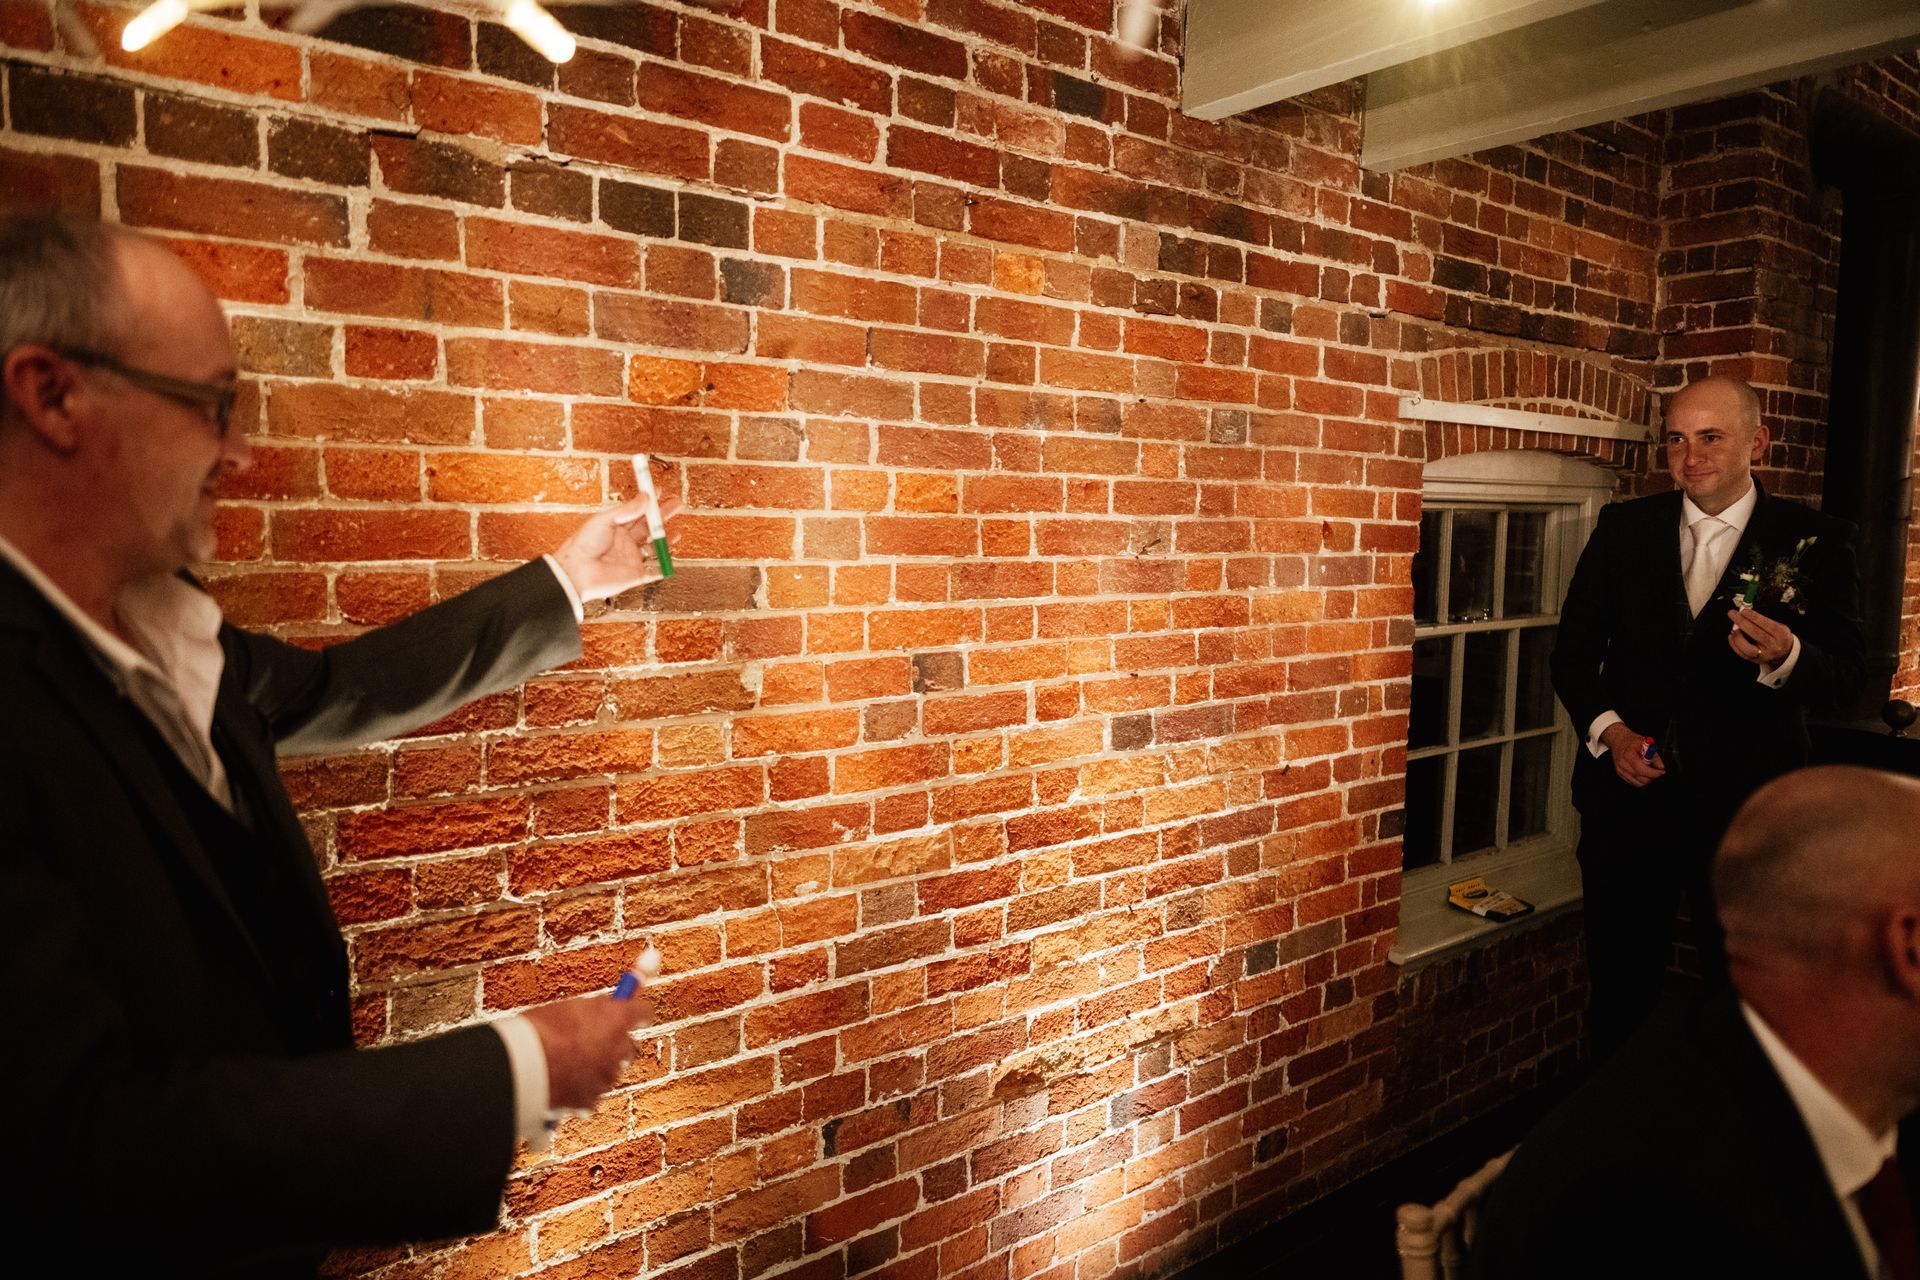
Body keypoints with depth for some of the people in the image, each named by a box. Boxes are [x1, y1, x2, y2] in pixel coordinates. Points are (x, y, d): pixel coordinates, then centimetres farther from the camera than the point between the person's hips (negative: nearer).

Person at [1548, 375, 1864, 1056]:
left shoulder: (1815, 541, -1)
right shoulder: (1623, 527, 4)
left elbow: (1843, 676, -6)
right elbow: (1572, 650, 5)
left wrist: (1785, 658, -28)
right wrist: (1608, 730, -10)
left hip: (1748, 802, -1)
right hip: (1628, 791, 2)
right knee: (1620, 987, 13)